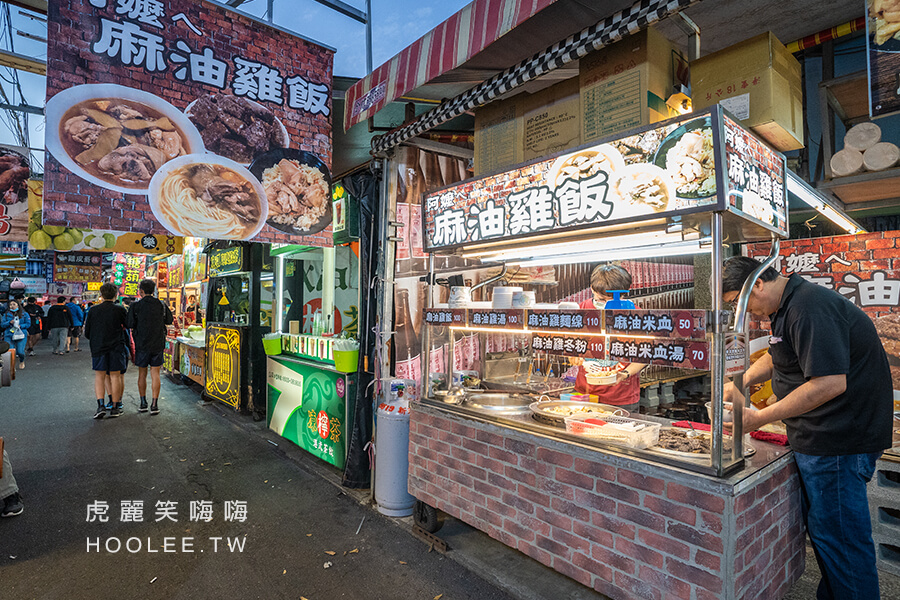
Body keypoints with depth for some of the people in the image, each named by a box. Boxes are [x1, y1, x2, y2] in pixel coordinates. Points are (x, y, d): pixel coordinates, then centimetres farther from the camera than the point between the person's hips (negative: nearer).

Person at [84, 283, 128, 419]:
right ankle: (115, 408, 9)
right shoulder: (120, 310, -5)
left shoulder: (93, 311, 2)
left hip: (98, 347, 1)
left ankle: (100, 405, -4)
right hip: (116, 347, -1)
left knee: (99, 376, 9)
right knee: (115, 376, 4)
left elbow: (87, 333, 7)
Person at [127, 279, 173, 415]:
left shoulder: (135, 306, -7)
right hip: (158, 344, 1)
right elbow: (169, 320, 11)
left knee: (142, 374, 12)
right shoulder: (161, 305, -1)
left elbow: (130, 325, -8)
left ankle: (143, 403, 19)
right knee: (155, 374, 4)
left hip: (142, 345, -1)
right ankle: (154, 405, 2)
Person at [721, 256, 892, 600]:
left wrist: (760, 418, -25)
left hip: (838, 440, -11)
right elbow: (777, 357, 26)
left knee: (837, 535, 2)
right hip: (822, 437, 11)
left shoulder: (809, 308, -23)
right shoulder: (789, 305, 11)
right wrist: (740, 382, 11)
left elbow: (830, 383, -29)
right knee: (819, 523, 21)